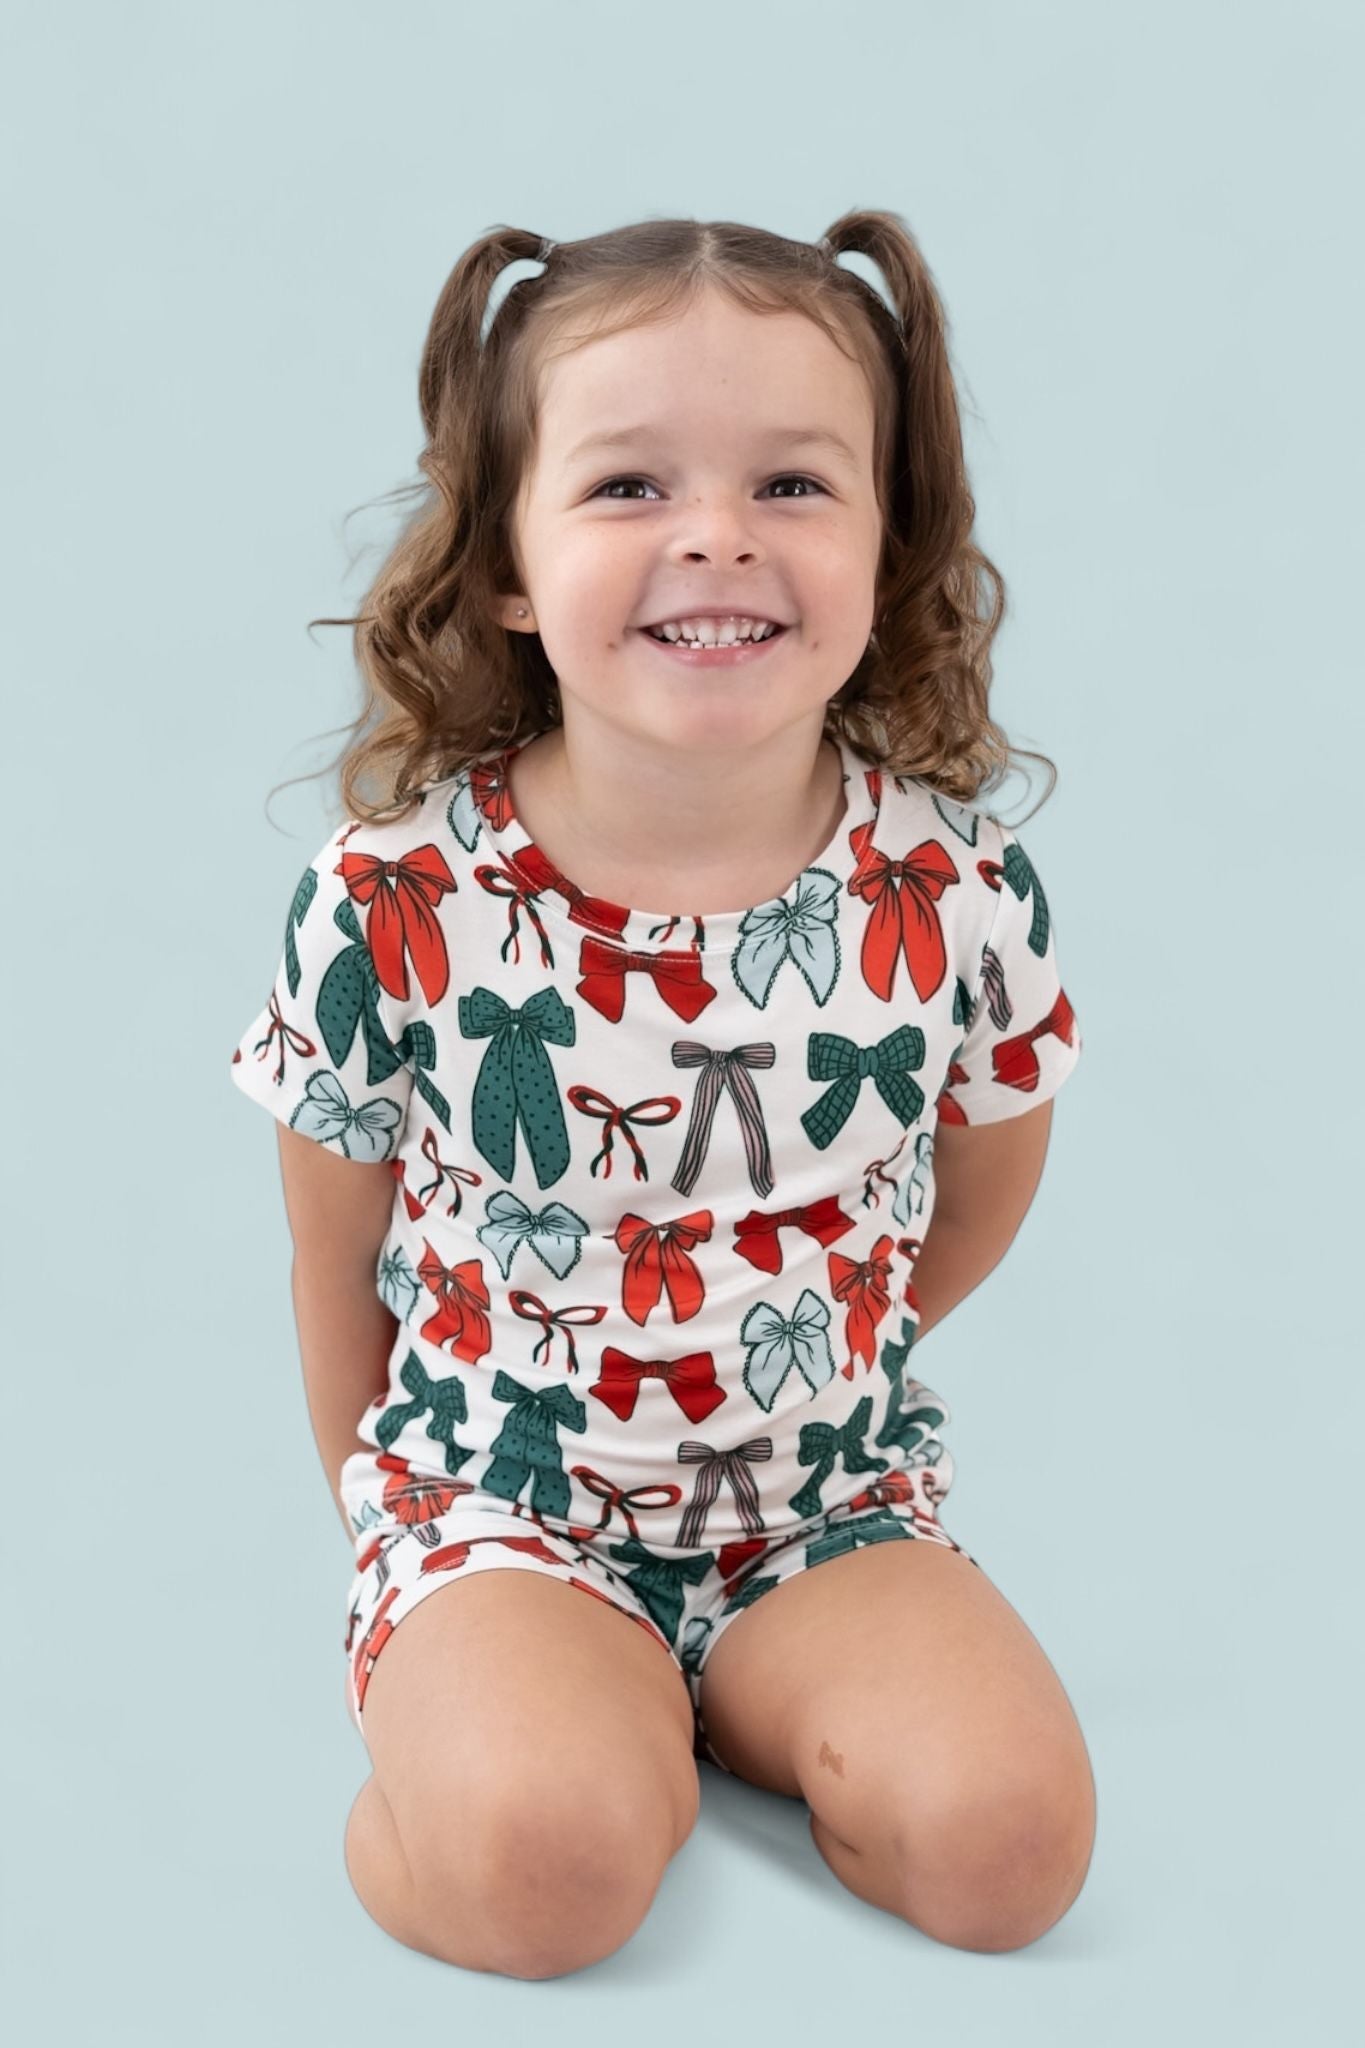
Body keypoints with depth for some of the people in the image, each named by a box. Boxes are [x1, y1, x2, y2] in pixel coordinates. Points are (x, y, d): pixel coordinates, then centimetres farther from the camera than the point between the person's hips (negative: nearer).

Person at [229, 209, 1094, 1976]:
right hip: (498, 1501, -2)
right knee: (540, 1861, -28)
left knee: (1006, 1834, -19)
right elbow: (338, 1252, 1)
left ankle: (670, 1705, 4)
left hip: (830, 1505, 3)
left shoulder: (956, 892, -11)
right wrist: (394, 1513, 9)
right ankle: (446, 1703, 3)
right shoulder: (394, 902, -15)